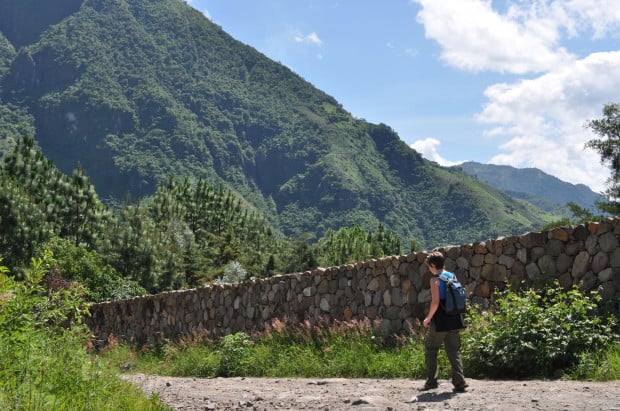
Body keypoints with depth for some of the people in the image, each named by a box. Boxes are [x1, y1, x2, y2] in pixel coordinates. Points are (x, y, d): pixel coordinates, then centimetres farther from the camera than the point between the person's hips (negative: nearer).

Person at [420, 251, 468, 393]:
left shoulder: (435, 279, -12)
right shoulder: (452, 276, 10)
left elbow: (435, 302, -19)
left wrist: (428, 318, -7)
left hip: (440, 322, -6)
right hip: (454, 320, 7)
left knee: (430, 349, 8)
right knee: (454, 351, 9)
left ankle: (431, 381, 7)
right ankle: (459, 382, 2)